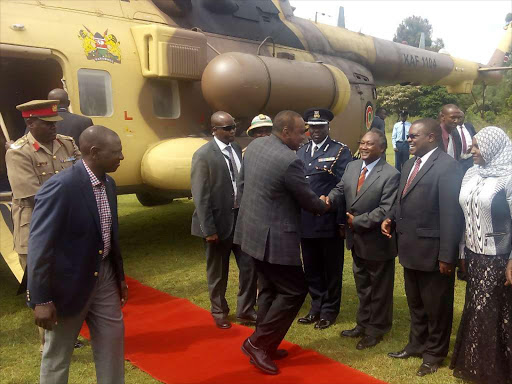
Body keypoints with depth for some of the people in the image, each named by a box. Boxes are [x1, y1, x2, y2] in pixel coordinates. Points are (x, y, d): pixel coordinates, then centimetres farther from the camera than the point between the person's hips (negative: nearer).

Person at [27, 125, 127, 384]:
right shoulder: (60, 187, -23)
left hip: (104, 275, 7)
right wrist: (41, 299, -20)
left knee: (113, 340, 17)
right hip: (69, 281, -7)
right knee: (57, 355, 12)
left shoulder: (108, 183, 2)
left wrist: (120, 275, 16)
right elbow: (40, 246, -22)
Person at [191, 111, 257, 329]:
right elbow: (200, 196, -15)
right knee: (218, 273, 12)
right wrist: (209, 229, -16)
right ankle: (219, 313, 33)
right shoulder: (203, 155, -13)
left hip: (241, 217, 5)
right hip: (219, 221, -5)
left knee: (250, 266, 9)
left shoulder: (237, 149, 5)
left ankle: (245, 311, 28)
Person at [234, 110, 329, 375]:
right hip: (274, 237, -9)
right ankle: (257, 343, 10)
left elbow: (242, 183, 15)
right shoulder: (289, 161, -22)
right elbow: (308, 200, -10)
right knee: (294, 292, 4)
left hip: (254, 230, 10)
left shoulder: (254, 145, 4)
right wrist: (325, 206, 11)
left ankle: (265, 346, 29)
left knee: (269, 289, 20)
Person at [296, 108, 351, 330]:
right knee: (311, 269, 15)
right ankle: (316, 308, 31)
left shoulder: (341, 151, -4)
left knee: (331, 270, 10)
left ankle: (329, 311, 25)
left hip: (329, 222, -5)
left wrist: (342, 221, -13)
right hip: (305, 222, 5)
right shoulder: (300, 152, 11)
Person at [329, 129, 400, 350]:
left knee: (379, 288, 12)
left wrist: (357, 221, -21)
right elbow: (340, 190, 2)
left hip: (377, 241, -7)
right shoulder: (352, 167, 4)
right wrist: (329, 199, -21)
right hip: (357, 239, 7)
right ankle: (363, 324, 38)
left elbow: (386, 210, -23)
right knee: (362, 286, 22)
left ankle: (376, 330, 29)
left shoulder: (391, 175, -18)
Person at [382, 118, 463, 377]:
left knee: (436, 306, 11)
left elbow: (451, 214, -19)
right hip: (411, 249, 8)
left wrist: (447, 256, -20)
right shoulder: (410, 164, 12)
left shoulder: (446, 166, -16)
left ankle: (434, 353, 29)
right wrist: (391, 218, 0)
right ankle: (417, 344, 41)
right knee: (415, 303, 23)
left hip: (433, 252, -8)